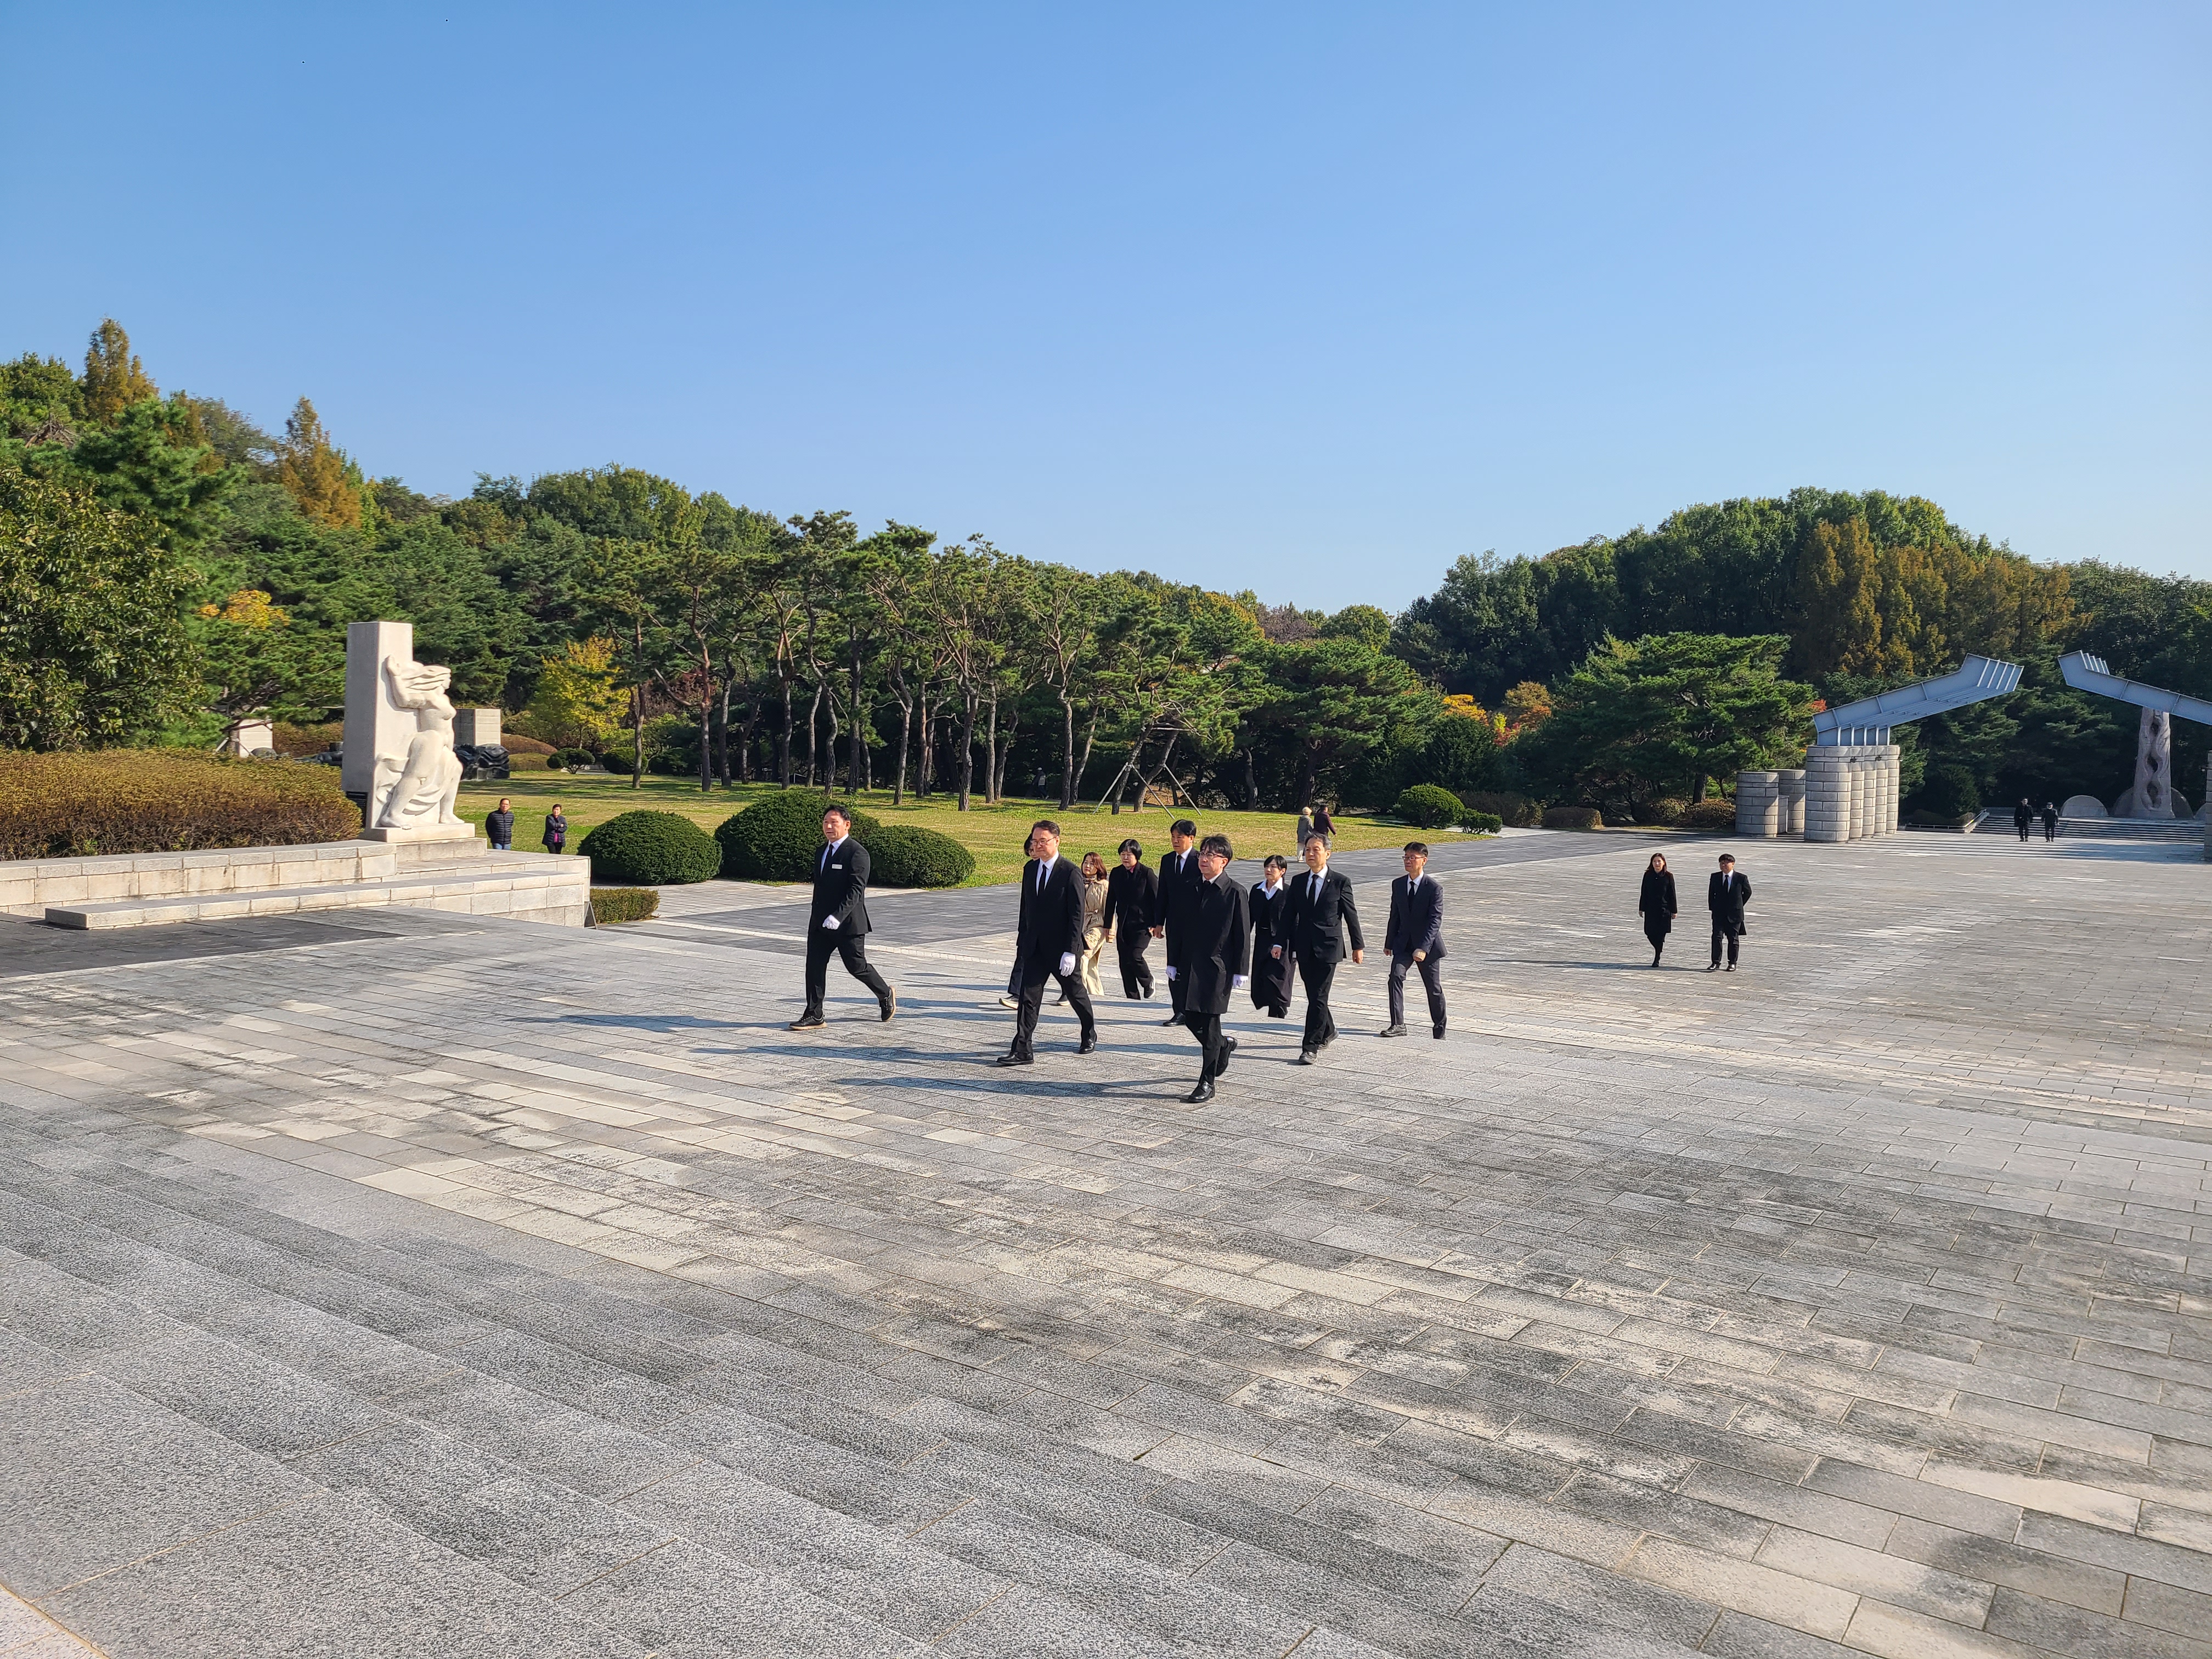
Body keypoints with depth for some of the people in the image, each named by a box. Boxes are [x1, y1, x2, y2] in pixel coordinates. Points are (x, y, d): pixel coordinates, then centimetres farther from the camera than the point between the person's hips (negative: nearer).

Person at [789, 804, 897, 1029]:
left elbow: (857, 890, -21)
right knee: (814, 966, 1)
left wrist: (837, 916, -29)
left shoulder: (857, 853, -14)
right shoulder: (823, 850, 12)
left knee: (857, 966, 4)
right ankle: (814, 1016, 6)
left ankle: (886, 995, 29)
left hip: (848, 922, -7)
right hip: (820, 922, 7)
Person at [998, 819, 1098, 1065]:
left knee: (1076, 993, 14)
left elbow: (1077, 915, -15)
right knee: (1028, 997, -4)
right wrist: (1022, 941, 12)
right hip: (1034, 947, 5)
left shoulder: (1071, 873, -14)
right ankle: (1023, 1051, -3)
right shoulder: (1030, 869, 6)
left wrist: (1071, 951, -20)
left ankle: (1090, 1035, 37)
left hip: (1061, 948, -5)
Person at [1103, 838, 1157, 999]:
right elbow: (1111, 901, 11)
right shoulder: (1116, 873, 5)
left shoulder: (1146, 873, -8)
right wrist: (1108, 925, 11)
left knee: (1135, 955, -17)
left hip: (1143, 924, -5)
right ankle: (1132, 997, 14)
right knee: (1124, 961, 3)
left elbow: (1157, 898, -5)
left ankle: (1148, 982, 11)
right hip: (1123, 925, 5)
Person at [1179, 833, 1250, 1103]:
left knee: (1209, 1023, -4)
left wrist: (1240, 972, -10)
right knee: (1191, 1018, 10)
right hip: (1191, 964, 6)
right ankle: (1224, 1045, 39)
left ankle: (1207, 1083, 5)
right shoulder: (1193, 889, 9)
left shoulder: (1235, 893, -8)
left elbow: (1243, 935, -8)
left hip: (1218, 967, -6)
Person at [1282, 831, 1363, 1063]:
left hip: (1328, 948, -4)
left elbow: (1351, 916, 3)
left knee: (1318, 998, -8)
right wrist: (1285, 946, 4)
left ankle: (1311, 1048, -6)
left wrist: (1358, 946, 6)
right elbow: (1290, 917, 10)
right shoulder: (1298, 882, 8)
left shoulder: (1340, 883, -3)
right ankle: (1328, 1031, 37)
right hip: (1304, 948, 4)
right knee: (1313, 996, 13)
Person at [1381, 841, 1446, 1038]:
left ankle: (1440, 1027, 28)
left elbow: (1435, 921, -19)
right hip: (1403, 943, 3)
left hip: (1427, 945, -3)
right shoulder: (1398, 885, 2)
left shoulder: (1434, 889, -14)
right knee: (1396, 977, -18)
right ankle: (1398, 1025, -16)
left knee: (1434, 988, 8)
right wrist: (1389, 943, 11)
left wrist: (1423, 948, -27)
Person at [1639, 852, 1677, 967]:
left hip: (1664, 909, -3)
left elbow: (1672, 894, -1)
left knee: (1660, 934, -2)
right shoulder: (1648, 875, 3)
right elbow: (1644, 893, 7)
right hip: (1650, 909, 3)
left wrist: (1673, 911, -1)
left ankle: (1657, 959, 9)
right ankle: (1658, 951, 31)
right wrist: (1641, 908, 7)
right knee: (1650, 933, 2)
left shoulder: (1668, 876, -4)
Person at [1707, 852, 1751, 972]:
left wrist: (1739, 905, 8)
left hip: (1734, 914, -1)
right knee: (1717, 937, -5)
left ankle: (1732, 963, 18)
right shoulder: (1715, 877, 1)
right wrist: (1713, 908, 6)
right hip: (1718, 913, 2)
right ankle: (1716, 962, 1)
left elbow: (1748, 892, 9)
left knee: (1733, 939, 6)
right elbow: (1711, 894, 12)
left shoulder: (1741, 878, -6)